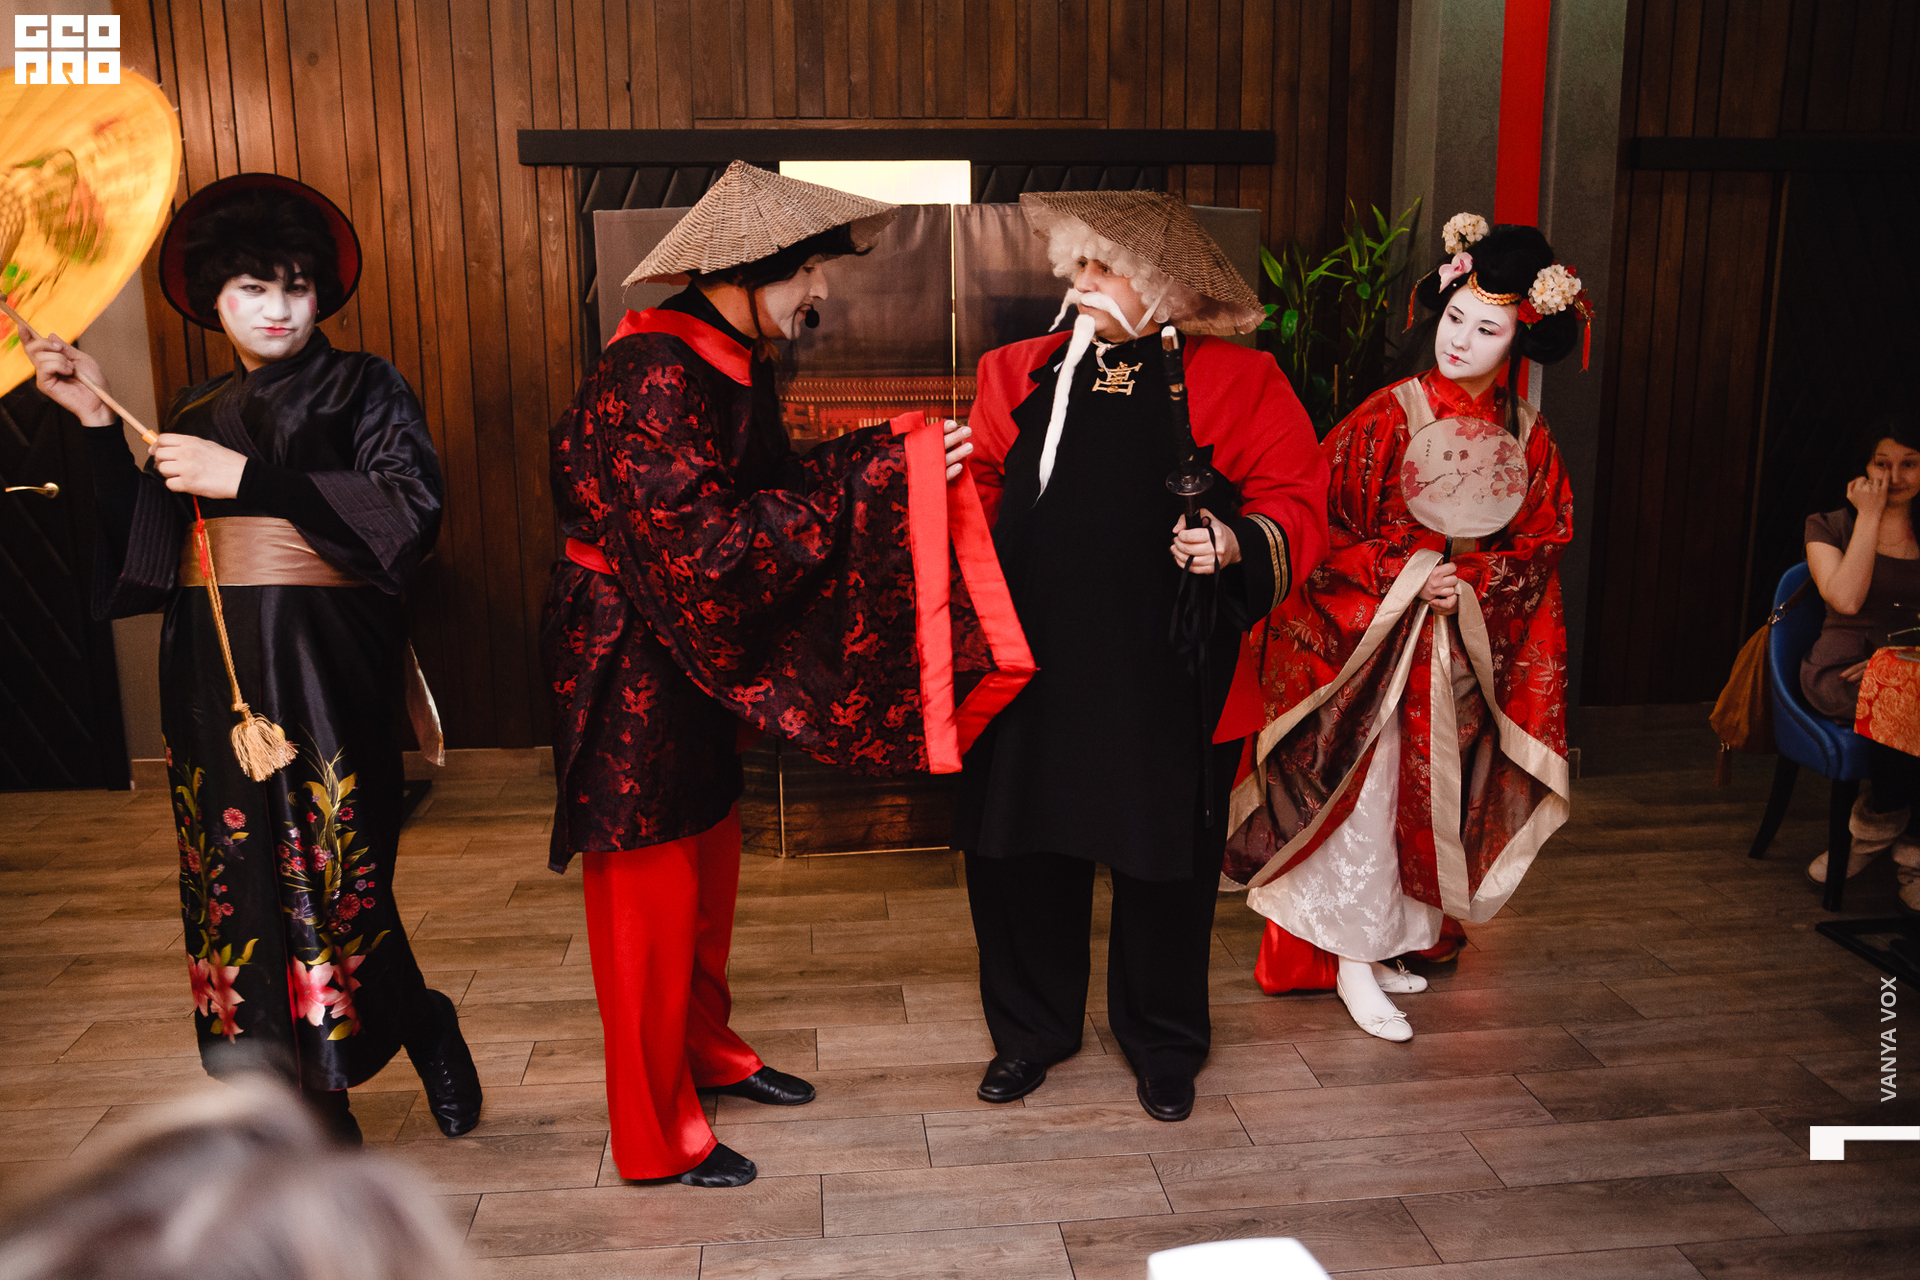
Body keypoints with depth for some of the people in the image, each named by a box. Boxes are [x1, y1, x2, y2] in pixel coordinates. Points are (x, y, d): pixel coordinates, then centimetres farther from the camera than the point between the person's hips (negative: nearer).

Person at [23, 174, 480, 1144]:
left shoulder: (361, 388, 2)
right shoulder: (195, 412, 16)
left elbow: (410, 508, -13)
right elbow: (148, 545, 11)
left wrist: (247, 478, -14)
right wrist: (95, 418, 5)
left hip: (324, 660, -5)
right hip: (215, 665, 5)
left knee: (329, 872, -8)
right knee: (241, 874, 5)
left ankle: (425, 1034, 17)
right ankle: (309, 1109, 16)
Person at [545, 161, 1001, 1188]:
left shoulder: (733, 360, 6)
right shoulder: (652, 375, -24)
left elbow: (768, 484, 8)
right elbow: (704, 543, -30)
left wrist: (884, 451, -4)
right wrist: (872, 478, -29)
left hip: (697, 649, 9)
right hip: (628, 659, -9)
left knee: (709, 863, 20)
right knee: (650, 888, 4)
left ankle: (705, 1050, 42)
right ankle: (655, 1133, 21)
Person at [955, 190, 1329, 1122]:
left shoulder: (1235, 381, -1)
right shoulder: (1024, 373, 8)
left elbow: (1296, 504, -2)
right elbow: (980, 493, 12)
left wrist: (1239, 543, -20)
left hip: (1166, 682, -2)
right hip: (1033, 668, 3)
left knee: (1162, 859, 11)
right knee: (1017, 851, 11)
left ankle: (1163, 1043, 36)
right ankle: (1032, 1027, 37)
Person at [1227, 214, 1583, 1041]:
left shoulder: (1527, 439, 3)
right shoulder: (1388, 416, -9)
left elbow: (1542, 546, 6)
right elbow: (1322, 523, -10)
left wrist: (1470, 580, -11)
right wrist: (1403, 576, -18)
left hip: (1466, 652, 5)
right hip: (1373, 640, -4)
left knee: (1430, 794, 11)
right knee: (1363, 791, -3)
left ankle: (1386, 938, 28)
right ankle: (1353, 962, 9)